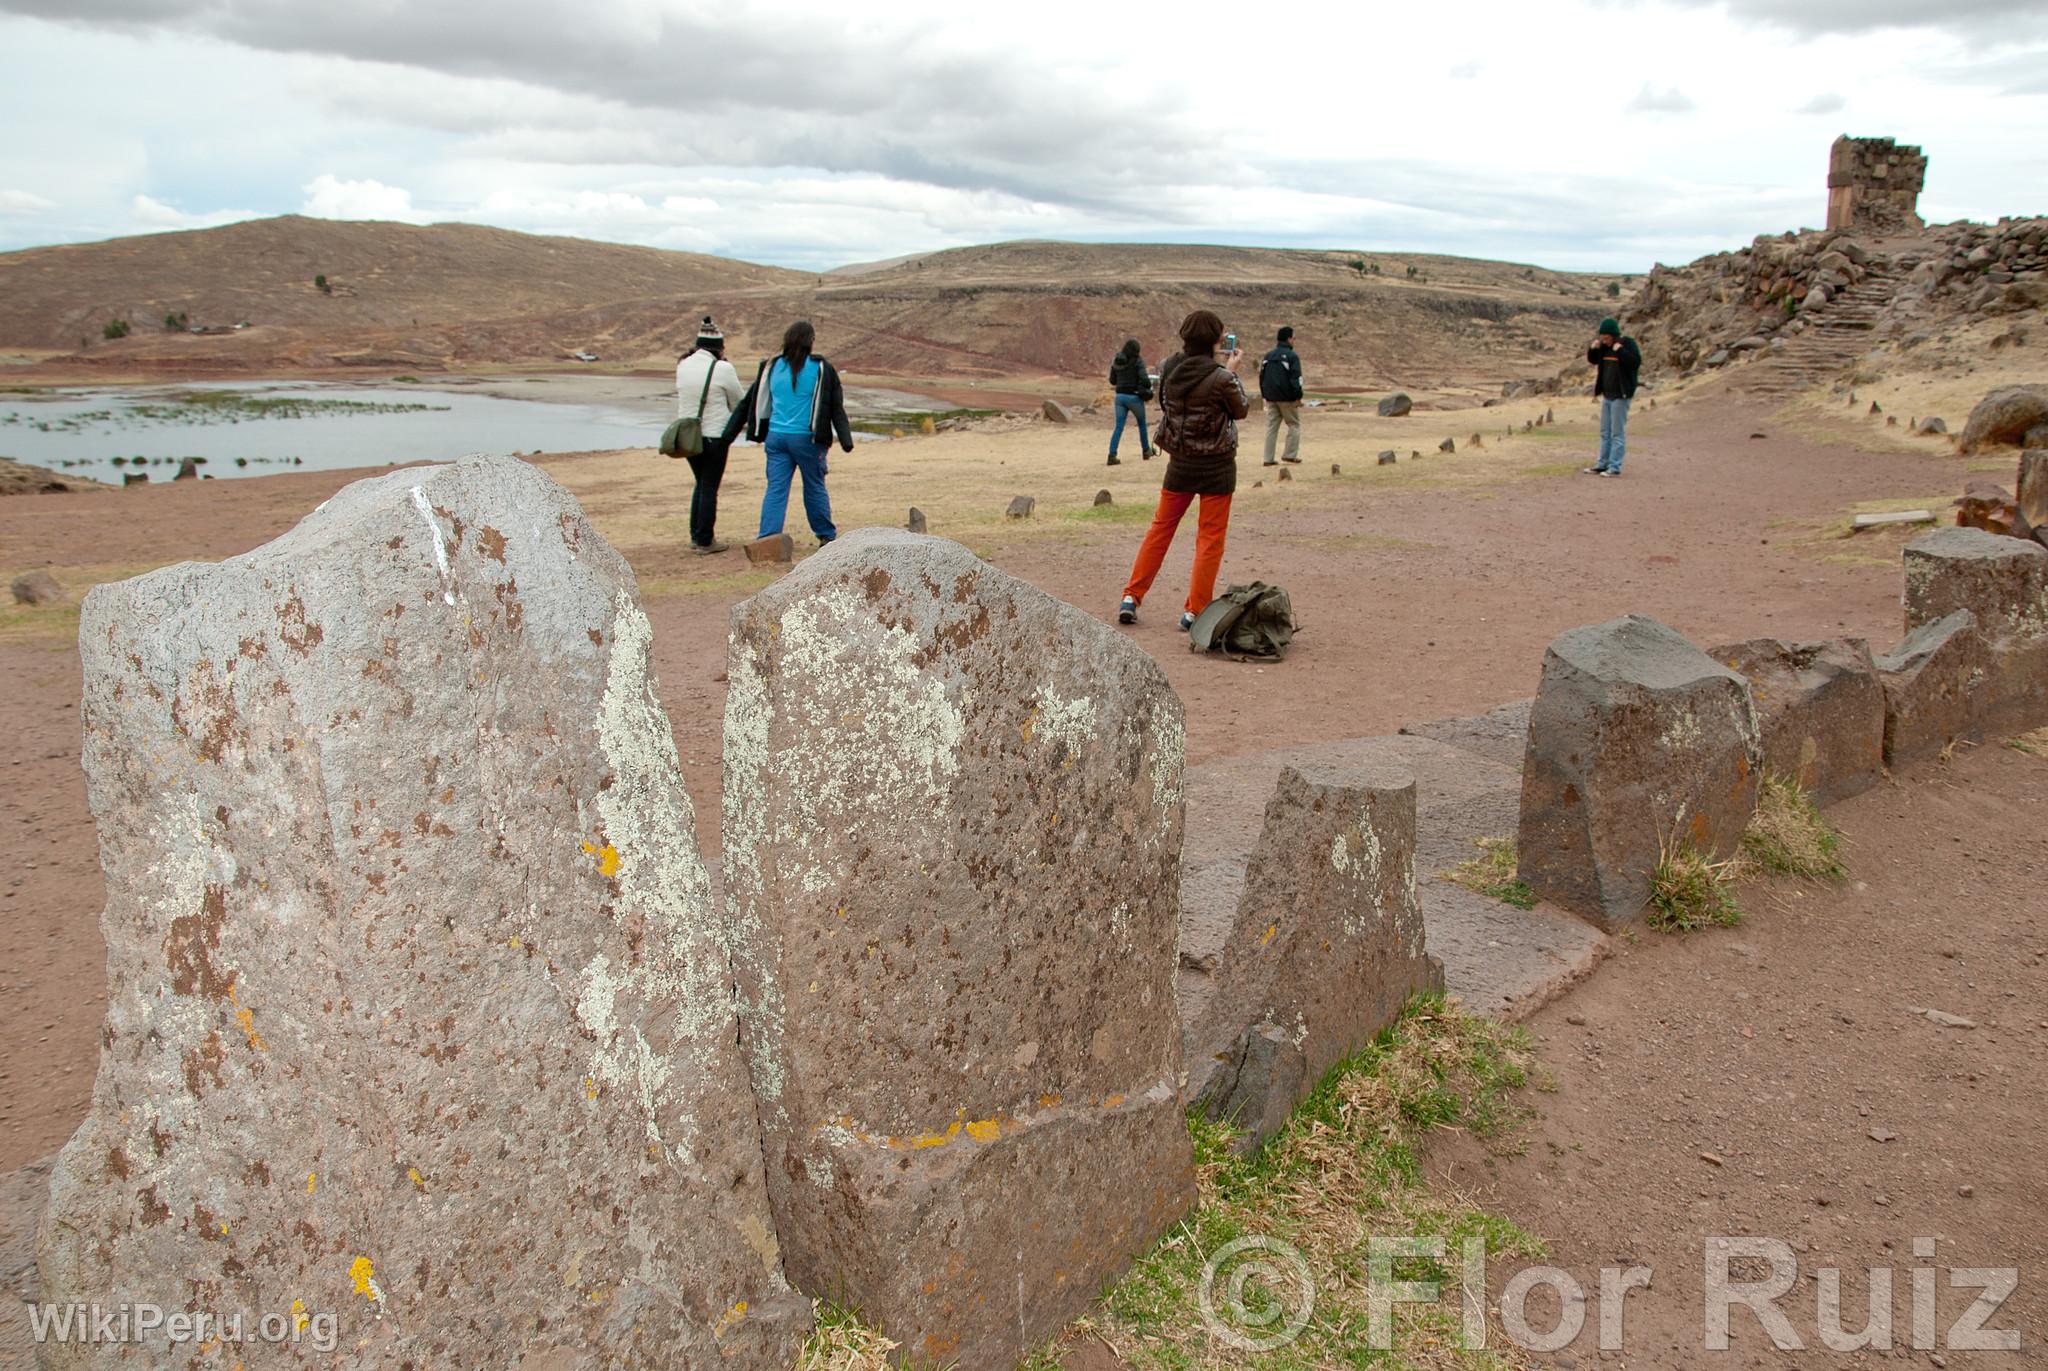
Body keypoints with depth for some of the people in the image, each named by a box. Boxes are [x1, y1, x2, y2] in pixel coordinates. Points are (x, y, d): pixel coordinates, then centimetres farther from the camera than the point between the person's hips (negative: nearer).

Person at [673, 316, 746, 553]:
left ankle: (696, 536, 22)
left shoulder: (683, 366, 3)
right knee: (710, 488, 3)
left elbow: (683, 397, 12)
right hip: (715, 436, -5)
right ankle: (705, 541, 8)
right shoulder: (722, 369, -13)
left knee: (701, 484, 20)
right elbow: (740, 401, -1)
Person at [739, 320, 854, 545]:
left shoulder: (771, 367, 6)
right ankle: (827, 536, 23)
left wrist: (757, 433, 23)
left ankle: (767, 539, -7)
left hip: (776, 437, 3)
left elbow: (753, 401, 13)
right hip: (807, 438, -3)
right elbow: (836, 407, -3)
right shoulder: (820, 368, -6)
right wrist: (846, 440, 0)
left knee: (775, 490, 3)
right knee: (815, 488, 11)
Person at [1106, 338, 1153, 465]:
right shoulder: (1138, 361, -10)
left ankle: (1112, 455, -8)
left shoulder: (1116, 362, 5)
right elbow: (1144, 379, -19)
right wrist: (1148, 388, 0)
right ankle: (1146, 451, 29)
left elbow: (1112, 380, 13)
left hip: (1120, 396, 4)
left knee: (1118, 427, 4)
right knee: (1142, 424, 18)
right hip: (1134, 396, -4)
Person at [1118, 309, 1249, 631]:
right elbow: (1241, 410, -2)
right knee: (1210, 538, 5)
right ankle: (1194, 610, 5)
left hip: (1180, 462, 4)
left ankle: (1131, 597, 14)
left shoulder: (1168, 369, -6)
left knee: (1161, 528, 16)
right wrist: (1232, 372, 8)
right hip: (1217, 465, -4)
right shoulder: (1221, 378, -19)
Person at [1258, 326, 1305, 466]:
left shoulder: (1268, 356, 12)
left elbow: (1262, 376, 16)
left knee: (1271, 427, 8)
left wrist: (1265, 395, 20)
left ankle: (1269, 458, 4)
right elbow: (1295, 377, -15)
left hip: (1271, 397, 6)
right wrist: (1298, 396, -12)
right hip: (1287, 398, -6)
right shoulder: (1291, 356, -9)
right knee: (1294, 425, 7)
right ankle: (1290, 455, 1)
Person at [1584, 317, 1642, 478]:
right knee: (1605, 432, 13)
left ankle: (1615, 467, -4)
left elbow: (1636, 361, -24)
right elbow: (1593, 360, 21)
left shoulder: (1628, 344, -11)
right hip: (1607, 394, 8)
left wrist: (1620, 350, -28)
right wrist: (1593, 349, 2)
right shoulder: (1604, 346, 9)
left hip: (1620, 395, -8)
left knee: (1618, 432, -5)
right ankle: (1603, 464, 19)